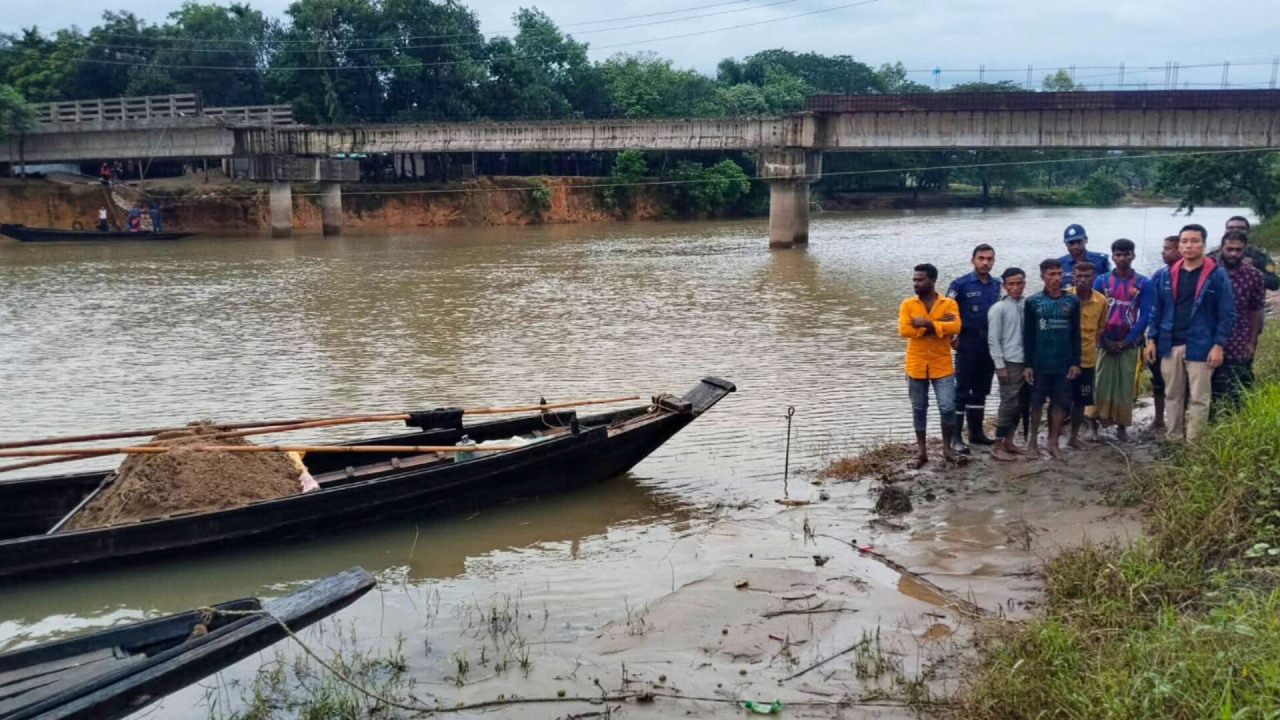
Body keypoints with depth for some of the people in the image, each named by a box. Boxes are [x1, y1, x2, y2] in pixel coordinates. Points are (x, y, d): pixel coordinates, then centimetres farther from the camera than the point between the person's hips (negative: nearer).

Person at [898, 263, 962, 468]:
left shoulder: (949, 303, -3)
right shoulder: (907, 304, -1)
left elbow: (955, 327, -18)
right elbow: (904, 330, -16)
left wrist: (927, 323, -23)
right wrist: (938, 324, -18)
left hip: (942, 367, -1)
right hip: (916, 367, 1)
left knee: (947, 408, -5)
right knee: (919, 409, 9)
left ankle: (947, 446, 17)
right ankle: (922, 451, 20)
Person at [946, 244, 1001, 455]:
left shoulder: (996, 285, 8)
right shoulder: (960, 284, -8)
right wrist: (951, 338, -10)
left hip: (989, 344, 5)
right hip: (968, 344, -5)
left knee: (981, 390, 13)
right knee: (962, 390, -4)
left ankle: (976, 432, 23)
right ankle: (956, 437, -1)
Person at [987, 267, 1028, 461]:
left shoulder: (1028, 306, 7)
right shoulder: (998, 308, -7)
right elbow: (993, 339, -8)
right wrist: (1000, 365, -12)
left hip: (1026, 361, 5)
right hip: (1009, 363, -5)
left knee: (1020, 404, 10)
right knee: (1009, 403, -5)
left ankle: (1008, 441, 22)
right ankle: (998, 446, 2)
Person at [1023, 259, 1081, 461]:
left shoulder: (1072, 302, 3)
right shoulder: (1033, 302, -1)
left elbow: (1076, 335, 5)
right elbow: (1028, 336, -1)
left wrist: (1076, 362, 0)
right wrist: (1028, 364, -5)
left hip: (1064, 364, 1)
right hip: (1040, 363, -1)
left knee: (1061, 403, 4)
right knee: (1037, 402, 7)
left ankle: (1053, 442, 15)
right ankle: (1033, 440, 19)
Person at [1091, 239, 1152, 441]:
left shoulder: (1143, 283, -1)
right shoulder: (1101, 280, 1)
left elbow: (1145, 315, -3)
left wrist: (1126, 341, -10)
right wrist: (1105, 340, -9)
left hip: (1129, 343, 0)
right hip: (1105, 342, 0)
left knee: (1126, 384, 3)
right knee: (1102, 383, -2)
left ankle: (1122, 425, 10)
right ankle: (1098, 421, 3)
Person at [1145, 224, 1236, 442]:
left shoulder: (1217, 275, -6)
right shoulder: (1165, 275, 5)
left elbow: (1227, 313, -6)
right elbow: (1156, 309, 10)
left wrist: (1219, 345, -11)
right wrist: (1152, 340, 5)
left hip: (1200, 346, -4)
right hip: (1170, 345, 4)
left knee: (1198, 399, 1)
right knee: (1172, 395, 12)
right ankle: (1173, 440, 23)